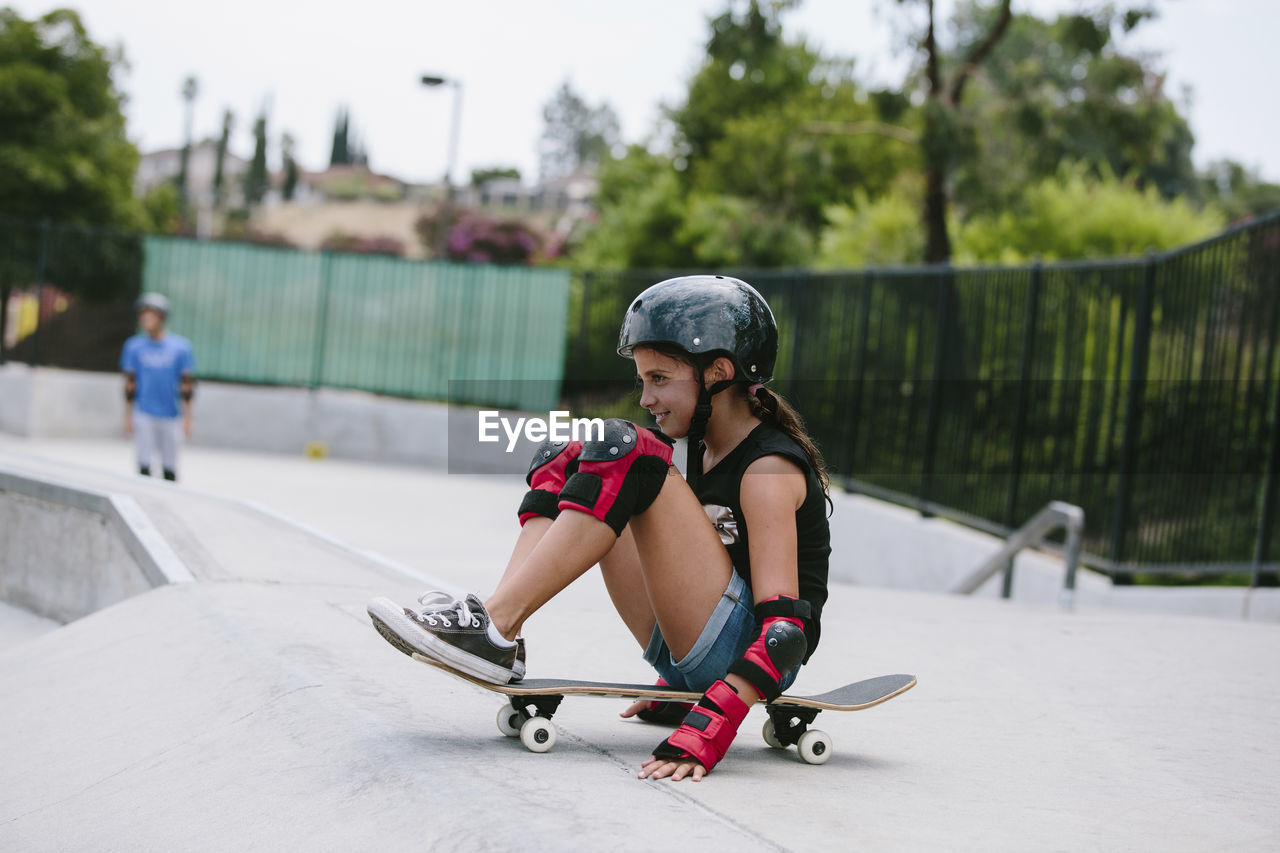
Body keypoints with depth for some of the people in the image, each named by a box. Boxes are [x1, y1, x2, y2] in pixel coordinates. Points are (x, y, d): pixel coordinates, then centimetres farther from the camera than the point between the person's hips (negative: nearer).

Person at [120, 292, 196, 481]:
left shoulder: (181, 347, -1)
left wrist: (187, 418, -1)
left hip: (171, 415, 0)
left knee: (170, 466, 4)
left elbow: (187, 385, 2)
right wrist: (128, 416, 4)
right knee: (143, 463, -4)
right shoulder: (134, 346, 2)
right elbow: (130, 384, 6)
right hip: (143, 414, 0)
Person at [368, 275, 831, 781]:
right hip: (689, 657, 9)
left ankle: (494, 626, -23)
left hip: (748, 655, -9)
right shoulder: (707, 449, 14)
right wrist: (673, 692, 26)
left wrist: (709, 731, -34)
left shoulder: (770, 469, -14)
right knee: (565, 460, 7)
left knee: (625, 454, -21)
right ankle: (501, 640, -13)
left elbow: (786, 631, -24)